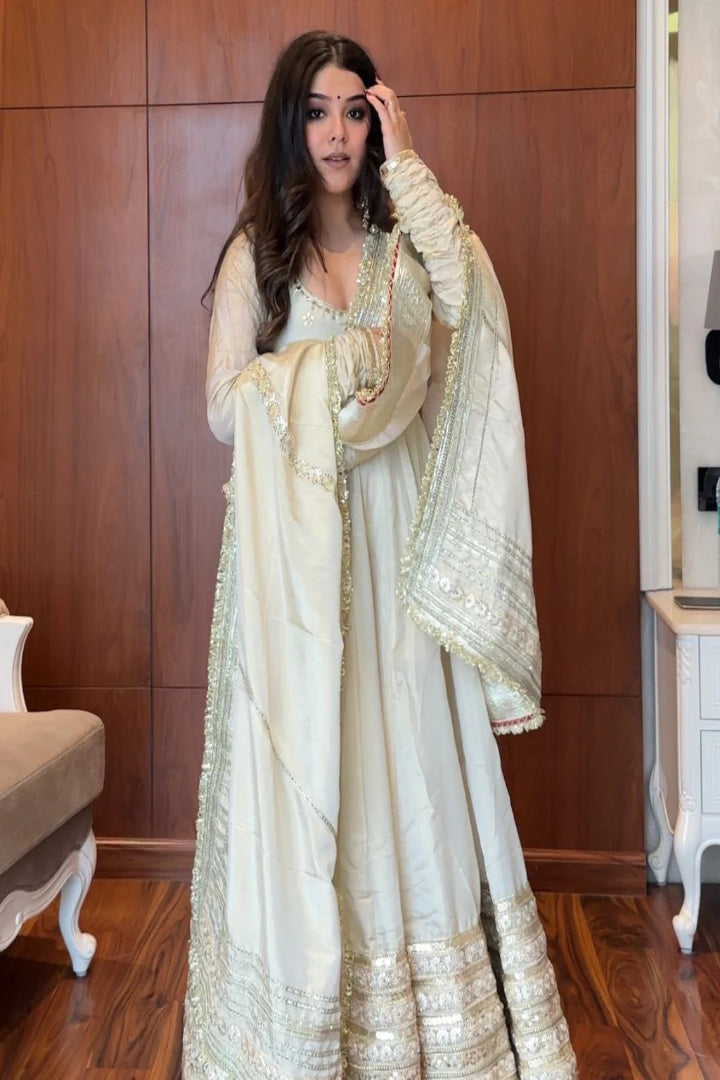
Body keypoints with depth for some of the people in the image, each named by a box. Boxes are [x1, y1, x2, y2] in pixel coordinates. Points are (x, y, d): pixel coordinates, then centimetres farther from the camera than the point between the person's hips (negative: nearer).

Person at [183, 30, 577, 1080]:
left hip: (396, 541, 2)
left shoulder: (407, 240, 9)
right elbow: (226, 405, -2)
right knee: (304, 766, 3)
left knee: (409, 759, 5)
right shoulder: (257, 252, 5)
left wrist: (408, 172, -6)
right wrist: (339, 369, -14)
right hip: (295, 544, -1)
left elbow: (480, 311, -12)